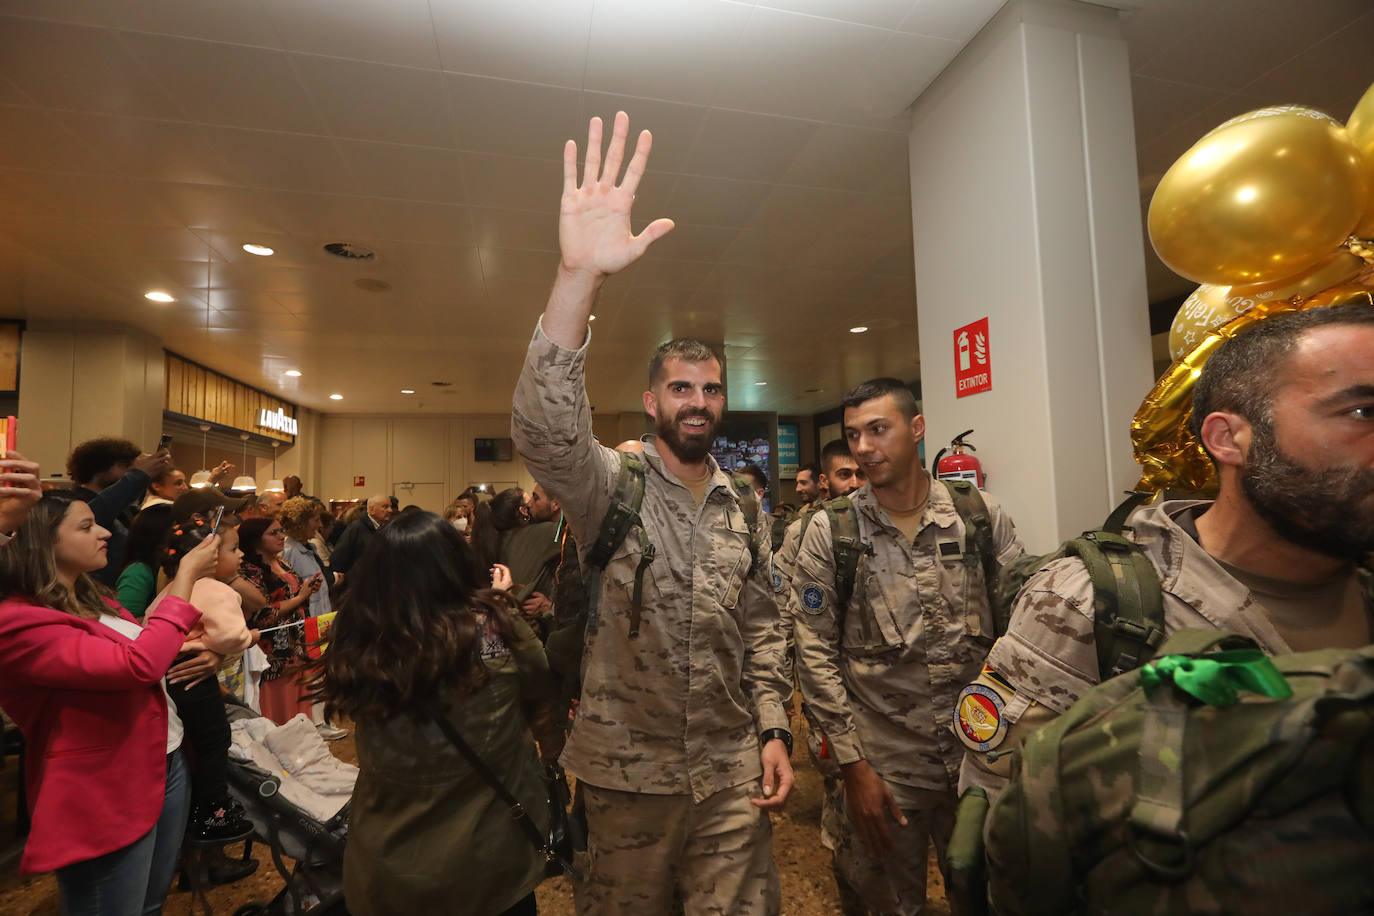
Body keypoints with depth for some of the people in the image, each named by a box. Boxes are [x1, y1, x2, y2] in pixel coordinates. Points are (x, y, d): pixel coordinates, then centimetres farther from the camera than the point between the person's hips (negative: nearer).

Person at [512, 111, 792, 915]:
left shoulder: (744, 508, 3)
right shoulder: (610, 481, -11)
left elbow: (762, 628, 8)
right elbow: (544, 428, -32)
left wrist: (774, 730, 0)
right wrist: (580, 277, -43)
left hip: (734, 770, 3)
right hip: (630, 770, -2)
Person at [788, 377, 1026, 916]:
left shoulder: (982, 515, -3)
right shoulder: (829, 531, -9)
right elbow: (816, 652, -8)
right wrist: (852, 762, -9)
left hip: (981, 750, 2)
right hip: (884, 760, -1)